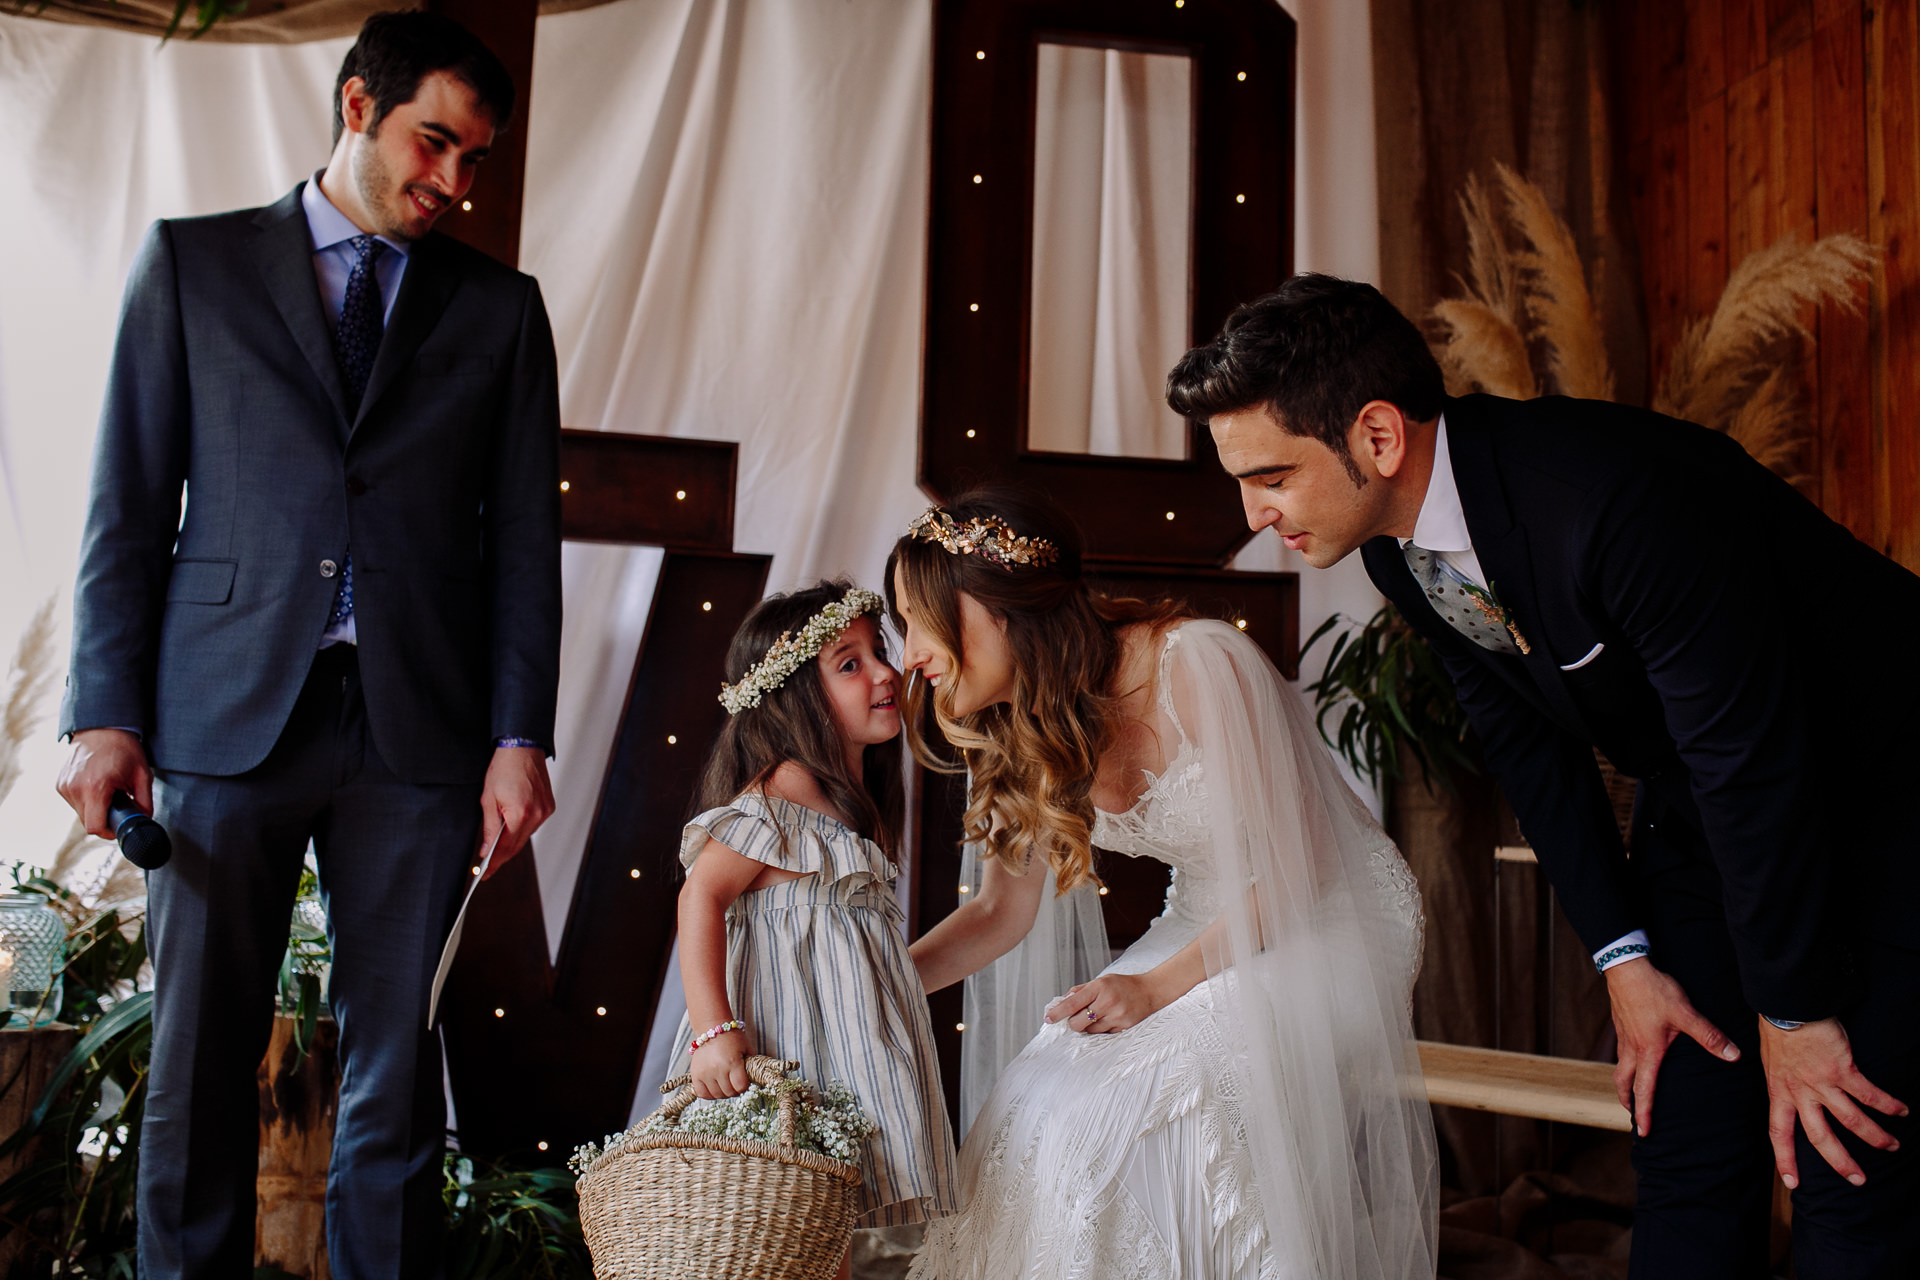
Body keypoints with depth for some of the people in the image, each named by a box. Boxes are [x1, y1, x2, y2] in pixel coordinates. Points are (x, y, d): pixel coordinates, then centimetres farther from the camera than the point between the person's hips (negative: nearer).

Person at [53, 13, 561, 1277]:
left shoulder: (500, 307, 12)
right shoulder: (194, 262, 10)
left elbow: (524, 541, 8)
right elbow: (130, 505, 6)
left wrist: (519, 738, -2)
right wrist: (107, 715, -3)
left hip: (415, 729, 1)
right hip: (228, 712, 0)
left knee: (396, 1078, 4)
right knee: (200, 1070, 5)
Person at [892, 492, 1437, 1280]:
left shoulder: (1198, 668, -27)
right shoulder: (1020, 734, -5)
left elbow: (1299, 864, -20)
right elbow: (1001, 911, 5)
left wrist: (1160, 986, -23)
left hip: (1333, 919, -7)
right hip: (1211, 926, 7)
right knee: (1046, 1106, -9)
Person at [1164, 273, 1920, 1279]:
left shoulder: (1620, 496, -34)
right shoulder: (1399, 543, -9)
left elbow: (1752, 764, -27)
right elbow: (1525, 745, 2)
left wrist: (1795, 1011, -18)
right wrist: (1623, 957, 0)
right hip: (1699, 801, 7)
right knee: (1687, 1159, 4)